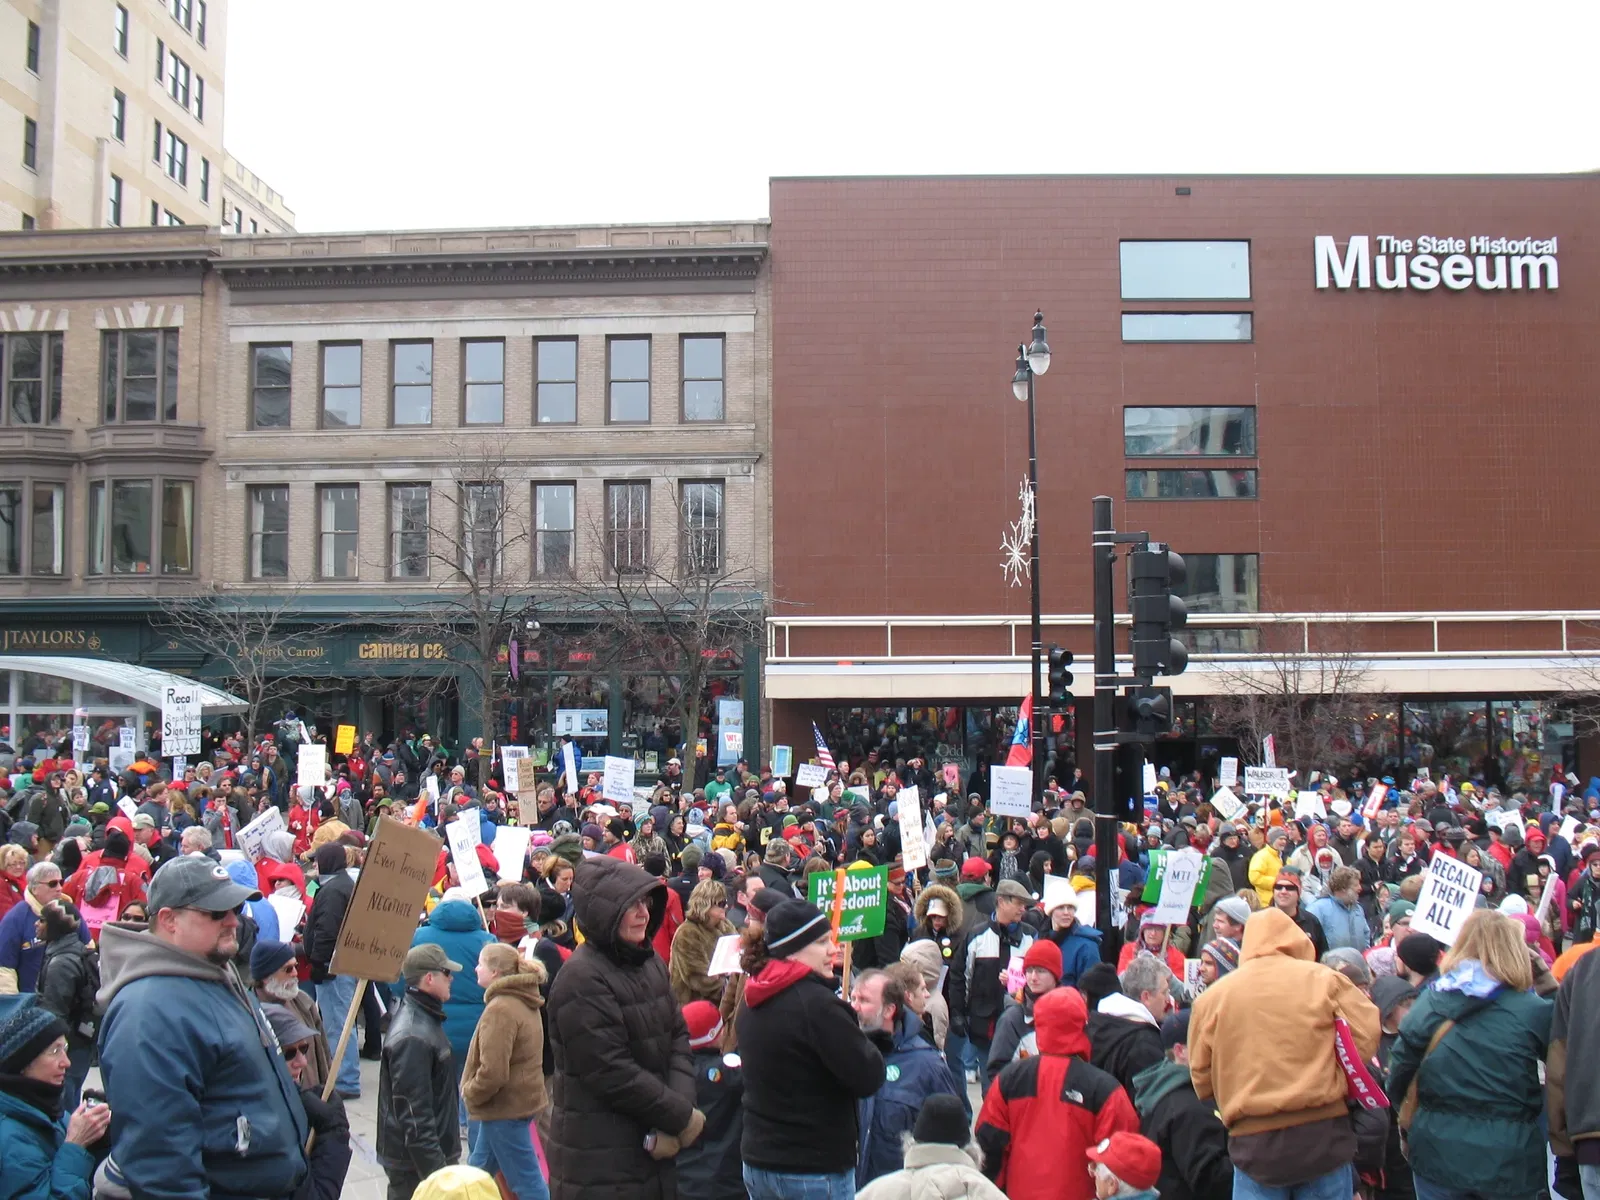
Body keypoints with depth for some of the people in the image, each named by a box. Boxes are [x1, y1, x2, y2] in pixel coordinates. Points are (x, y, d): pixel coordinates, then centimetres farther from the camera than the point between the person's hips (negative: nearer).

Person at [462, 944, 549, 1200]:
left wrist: (470, 1093, -8)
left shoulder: (500, 1009, -21)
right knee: (479, 1169, 20)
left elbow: (492, 1072, -26)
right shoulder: (524, 1003, 10)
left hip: (505, 1107, -10)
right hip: (521, 1098, 10)